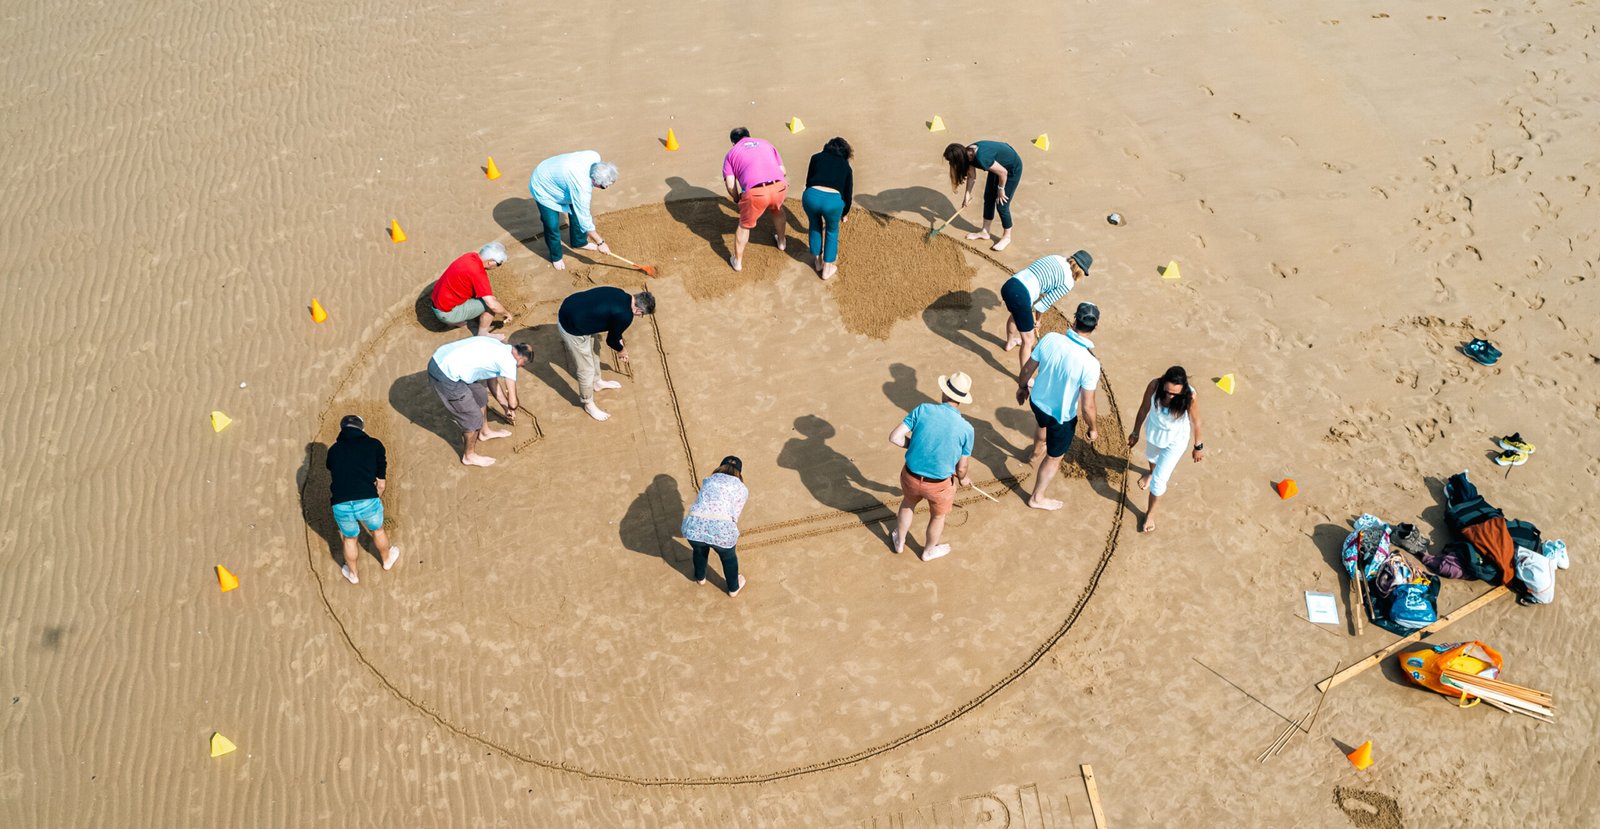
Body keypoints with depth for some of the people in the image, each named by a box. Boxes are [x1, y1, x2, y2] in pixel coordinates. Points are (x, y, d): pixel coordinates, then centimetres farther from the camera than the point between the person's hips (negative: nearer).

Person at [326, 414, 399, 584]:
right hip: (368, 501, -1)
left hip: (340, 505, 2)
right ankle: (387, 559, 56)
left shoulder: (333, 449, 17)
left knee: (350, 539, 29)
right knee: (377, 530, 30)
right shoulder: (374, 445, 10)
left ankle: (352, 574, 51)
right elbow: (381, 483, 13)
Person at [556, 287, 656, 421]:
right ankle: (588, 404, 33)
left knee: (593, 350, 31)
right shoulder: (625, 316, -22)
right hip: (571, 326, -9)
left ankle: (597, 383, 56)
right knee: (586, 369, 10)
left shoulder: (621, 296, 5)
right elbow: (611, 340, -5)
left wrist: (620, 346, 30)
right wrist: (622, 350, 15)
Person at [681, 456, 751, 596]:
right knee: (729, 557, 32)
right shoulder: (742, 489, 21)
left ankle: (700, 578, 61)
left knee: (700, 550, 38)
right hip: (722, 528, -2)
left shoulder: (708, 480, 29)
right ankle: (733, 588, 52)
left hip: (694, 526, 2)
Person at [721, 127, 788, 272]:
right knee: (777, 210, 37)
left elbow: (730, 185, 7)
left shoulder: (731, 154, 19)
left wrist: (738, 200, 25)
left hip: (755, 192, -3)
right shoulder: (765, 144, 27)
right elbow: (783, 172, 22)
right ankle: (781, 241, 57)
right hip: (779, 186, 3)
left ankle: (738, 261, 33)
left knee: (744, 225, 22)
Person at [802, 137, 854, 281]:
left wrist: (809, 209, 39)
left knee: (815, 225, 31)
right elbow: (848, 193, 29)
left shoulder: (817, 157, 24)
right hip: (834, 199, -1)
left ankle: (817, 261, 40)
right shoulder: (846, 166, 25)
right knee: (832, 230, 27)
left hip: (812, 195, 1)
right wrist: (845, 214, 47)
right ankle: (827, 268, 30)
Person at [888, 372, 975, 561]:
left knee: (908, 504, 35)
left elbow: (895, 437, -15)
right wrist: (963, 479, 16)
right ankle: (929, 551, 55)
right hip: (939, 485, -2)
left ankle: (899, 542, 57)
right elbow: (961, 468, -8)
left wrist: (915, 445, 3)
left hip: (910, 476, 2)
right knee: (938, 516, 30)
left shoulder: (923, 410, -16)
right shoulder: (966, 429, -17)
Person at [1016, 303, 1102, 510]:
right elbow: (1087, 407, -27)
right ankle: (1037, 498, 41)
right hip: (1061, 417, -5)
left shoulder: (1050, 339, -23)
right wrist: (1093, 428, -6)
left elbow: (1027, 368, -7)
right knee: (1055, 457, 22)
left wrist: (1022, 387, 15)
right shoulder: (1090, 363, -35)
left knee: (1043, 425, 40)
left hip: (1037, 401, 5)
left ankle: (1037, 453, 72)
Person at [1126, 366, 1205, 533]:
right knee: (1151, 456, 35)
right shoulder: (1154, 386, -32)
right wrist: (1136, 432, -1)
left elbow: (1195, 422, -18)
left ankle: (1151, 512, 28)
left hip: (1176, 439, -3)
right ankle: (1151, 472, 73)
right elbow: (1144, 409, -13)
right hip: (1154, 430, 3)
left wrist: (1198, 446, -4)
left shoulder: (1190, 397, -36)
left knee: (1160, 479, 1)